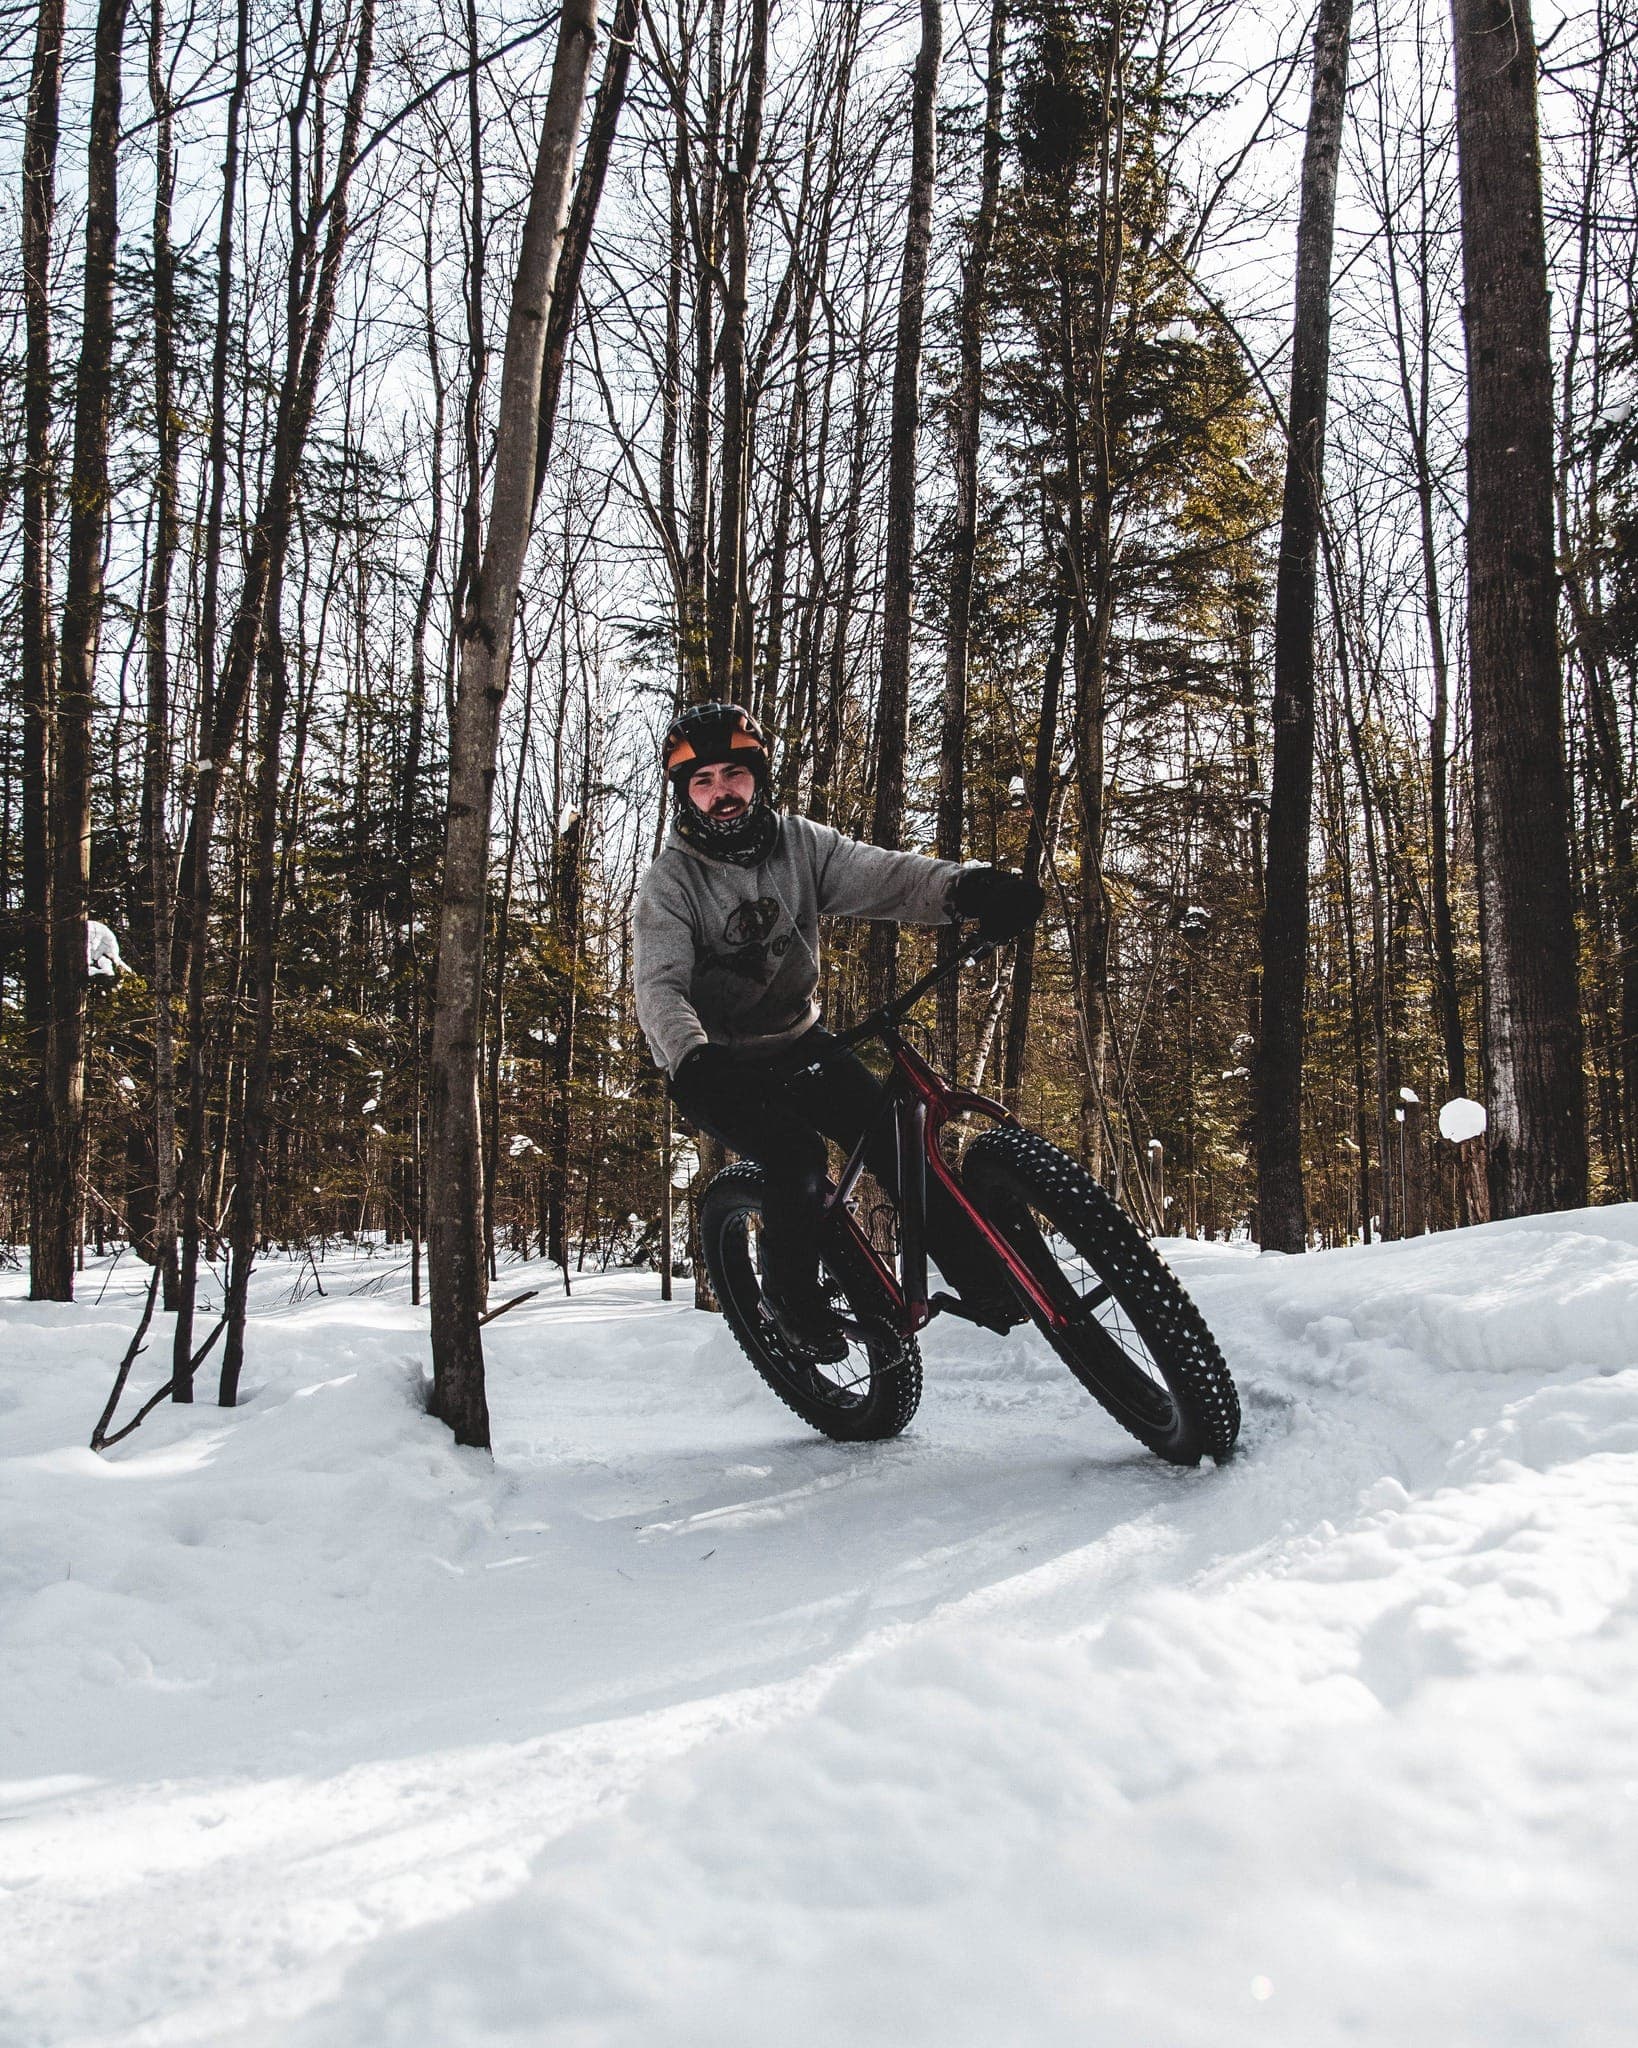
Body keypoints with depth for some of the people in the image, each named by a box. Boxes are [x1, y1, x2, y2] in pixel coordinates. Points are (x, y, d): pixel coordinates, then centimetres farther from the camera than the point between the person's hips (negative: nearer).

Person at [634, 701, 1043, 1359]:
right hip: (713, 1064, -4)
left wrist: (964, 887, -41)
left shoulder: (799, 843, -5)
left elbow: (883, 875, -20)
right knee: (794, 1155, -27)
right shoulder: (670, 881, -15)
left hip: (796, 1042, 4)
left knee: (894, 1129, -15)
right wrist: (693, 1061, -49)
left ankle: (983, 1278, -1)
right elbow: (660, 986, -28)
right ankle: (793, 1295, -1)